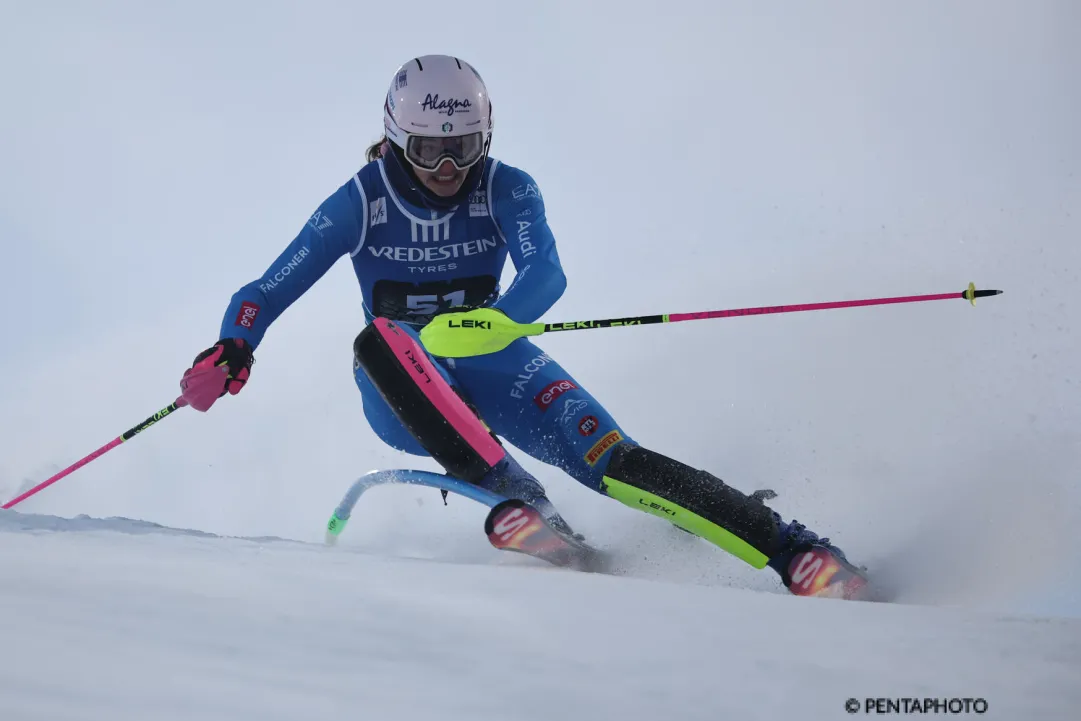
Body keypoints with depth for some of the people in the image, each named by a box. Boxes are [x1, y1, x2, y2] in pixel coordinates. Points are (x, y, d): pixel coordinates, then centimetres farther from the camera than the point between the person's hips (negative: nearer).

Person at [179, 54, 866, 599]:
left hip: (487, 366, 0)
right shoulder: (363, 202, -9)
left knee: (615, 461, -24)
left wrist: (494, 321, -48)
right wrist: (233, 348, -30)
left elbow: (546, 275, -25)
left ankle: (798, 551, -25)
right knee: (380, 339, -36)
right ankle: (521, 505, -41)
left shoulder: (507, 191, -9)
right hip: (405, 397, 0)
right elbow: (273, 288, -8)